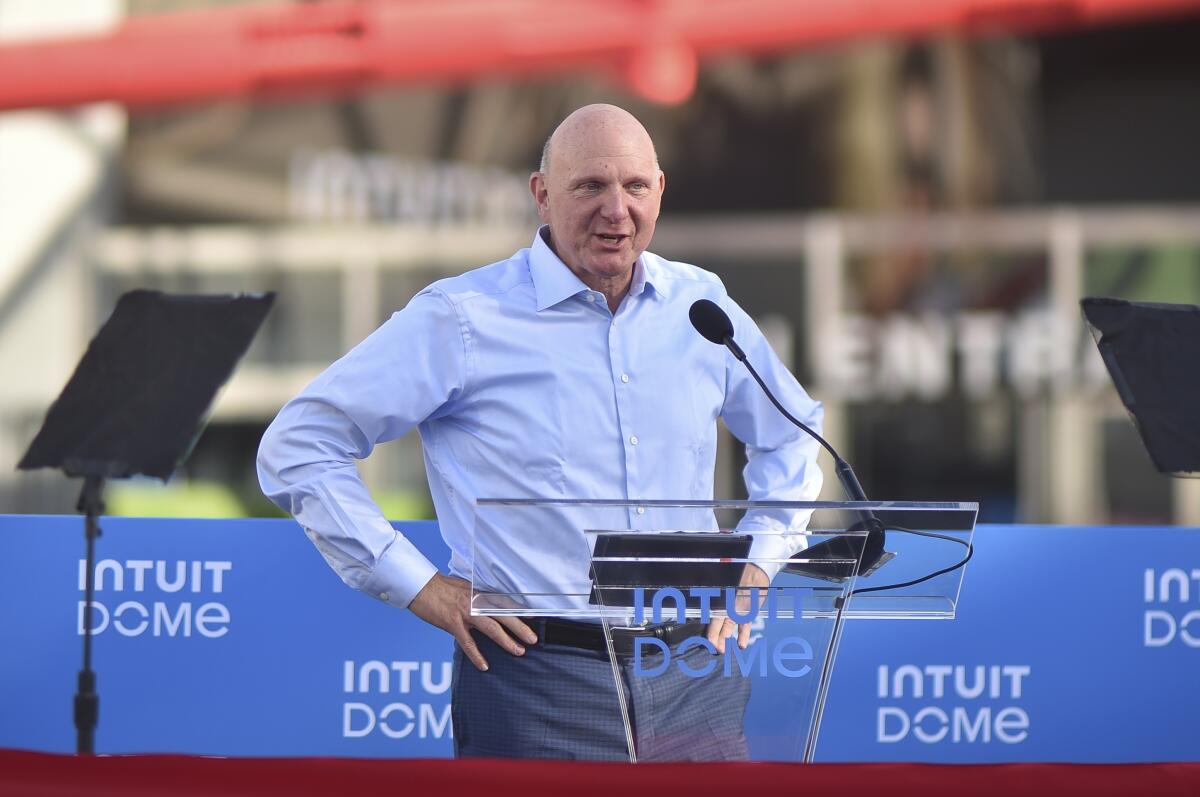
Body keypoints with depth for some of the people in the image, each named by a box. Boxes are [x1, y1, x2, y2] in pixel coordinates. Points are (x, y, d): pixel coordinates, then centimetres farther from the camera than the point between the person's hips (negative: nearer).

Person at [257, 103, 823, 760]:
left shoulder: (700, 305, 10)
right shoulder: (463, 319, -4)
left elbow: (790, 433, 29)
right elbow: (299, 446, -3)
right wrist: (418, 587, -6)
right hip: (539, 679, -4)